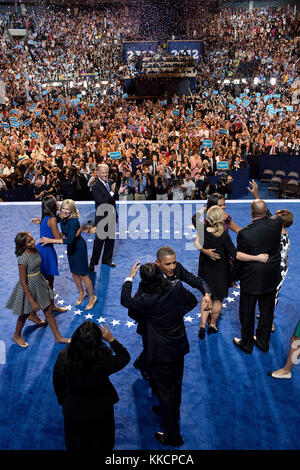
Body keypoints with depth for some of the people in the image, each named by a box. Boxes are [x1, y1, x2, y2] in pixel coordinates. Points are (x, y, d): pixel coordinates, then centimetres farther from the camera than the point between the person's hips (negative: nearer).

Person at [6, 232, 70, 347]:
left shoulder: (35, 250, -6)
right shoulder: (23, 259, -28)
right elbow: (23, 282, -25)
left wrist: (45, 282, 20)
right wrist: (32, 301, -23)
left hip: (39, 283, 7)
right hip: (28, 287, -7)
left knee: (49, 310, 13)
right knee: (25, 314, 16)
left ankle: (58, 337, 27)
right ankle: (17, 336, 44)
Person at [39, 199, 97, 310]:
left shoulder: (74, 221, -30)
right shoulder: (62, 219, -7)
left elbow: (69, 240, -38)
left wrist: (50, 240, -35)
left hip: (79, 247, -8)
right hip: (71, 248, 8)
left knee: (83, 274, 3)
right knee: (74, 273, 18)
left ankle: (92, 297, 23)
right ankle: (82, 293, 41)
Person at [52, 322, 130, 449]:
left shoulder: (63, 357, -30)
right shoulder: (104, 362, -36)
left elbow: (57, 382, -10)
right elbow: (125, 357, -15)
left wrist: (62, 400, 8)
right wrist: (111, 339, -16)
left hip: (73, 409, 1)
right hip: (100, 409, -1)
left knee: (75, 443, 33)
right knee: (102, 442, 32)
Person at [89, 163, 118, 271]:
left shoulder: (110, 183, 8)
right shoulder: (95, 186, -14)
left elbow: (115, 197, 7)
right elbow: (102, 202, -22)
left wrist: (115, 190, -12)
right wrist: (112, 192, -23)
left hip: (111, 217, 7)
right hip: (102, 218, -7)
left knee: (111, 239, 16)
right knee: (99, 241, 0)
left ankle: (107, 259, 31)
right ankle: (93, 263, 11)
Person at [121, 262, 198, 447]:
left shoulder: (146, 300, -27)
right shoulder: (177, 287, -15)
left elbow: (125, 300, -7)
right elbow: (192, 301, 4)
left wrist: (130, 277, 3)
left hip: (161, 352, -6)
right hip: (179, 346, 6)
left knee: (165, 392, 11)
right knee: (176, 383, 28)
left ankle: (172, 435, 26)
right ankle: (175, 412, 54)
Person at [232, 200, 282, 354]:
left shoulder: (244, 233, -24)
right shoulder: (276, 222, -13)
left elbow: (239, 259, -13)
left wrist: (234, 277, 3)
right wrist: (257, 196, 19)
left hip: (252, 279, -5)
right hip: (271, 277, 5)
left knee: (247, 313, 15)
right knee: (267, 311, 21)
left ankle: (246, 344, 33)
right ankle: (263, 342, 39)